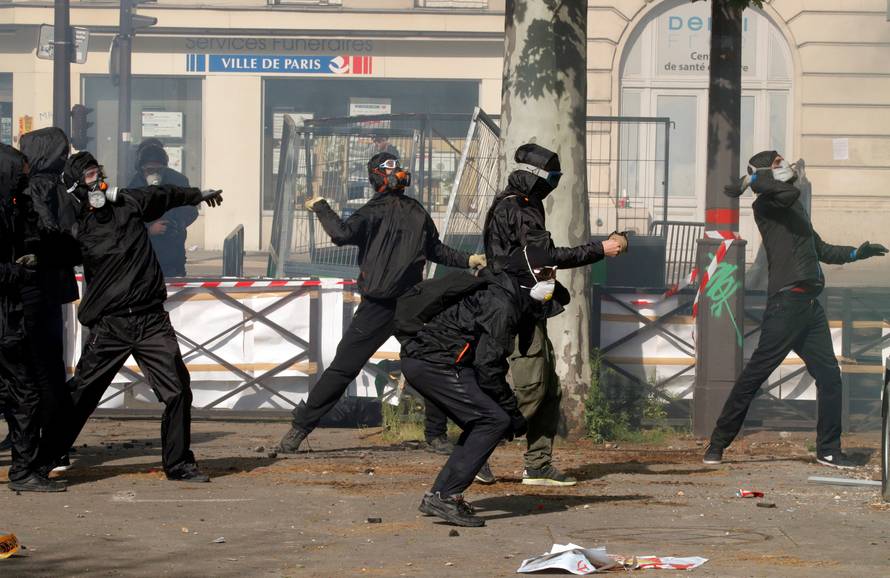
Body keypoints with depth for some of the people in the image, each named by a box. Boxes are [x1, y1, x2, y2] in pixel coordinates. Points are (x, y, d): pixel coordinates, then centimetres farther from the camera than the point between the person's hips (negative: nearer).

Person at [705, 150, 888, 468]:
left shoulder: (795, 209, 23)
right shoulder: (766, 205, -4)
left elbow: (821, 250, 31)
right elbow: (789, 193, -26)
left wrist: (855, 253, 25)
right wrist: (753, 180, -13)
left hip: (810, 305, 8)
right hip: (786, 301, -8)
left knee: (829, 376, 7)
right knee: (755, 374, -8)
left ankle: (828, 450, 16)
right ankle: (717, 445, -3)